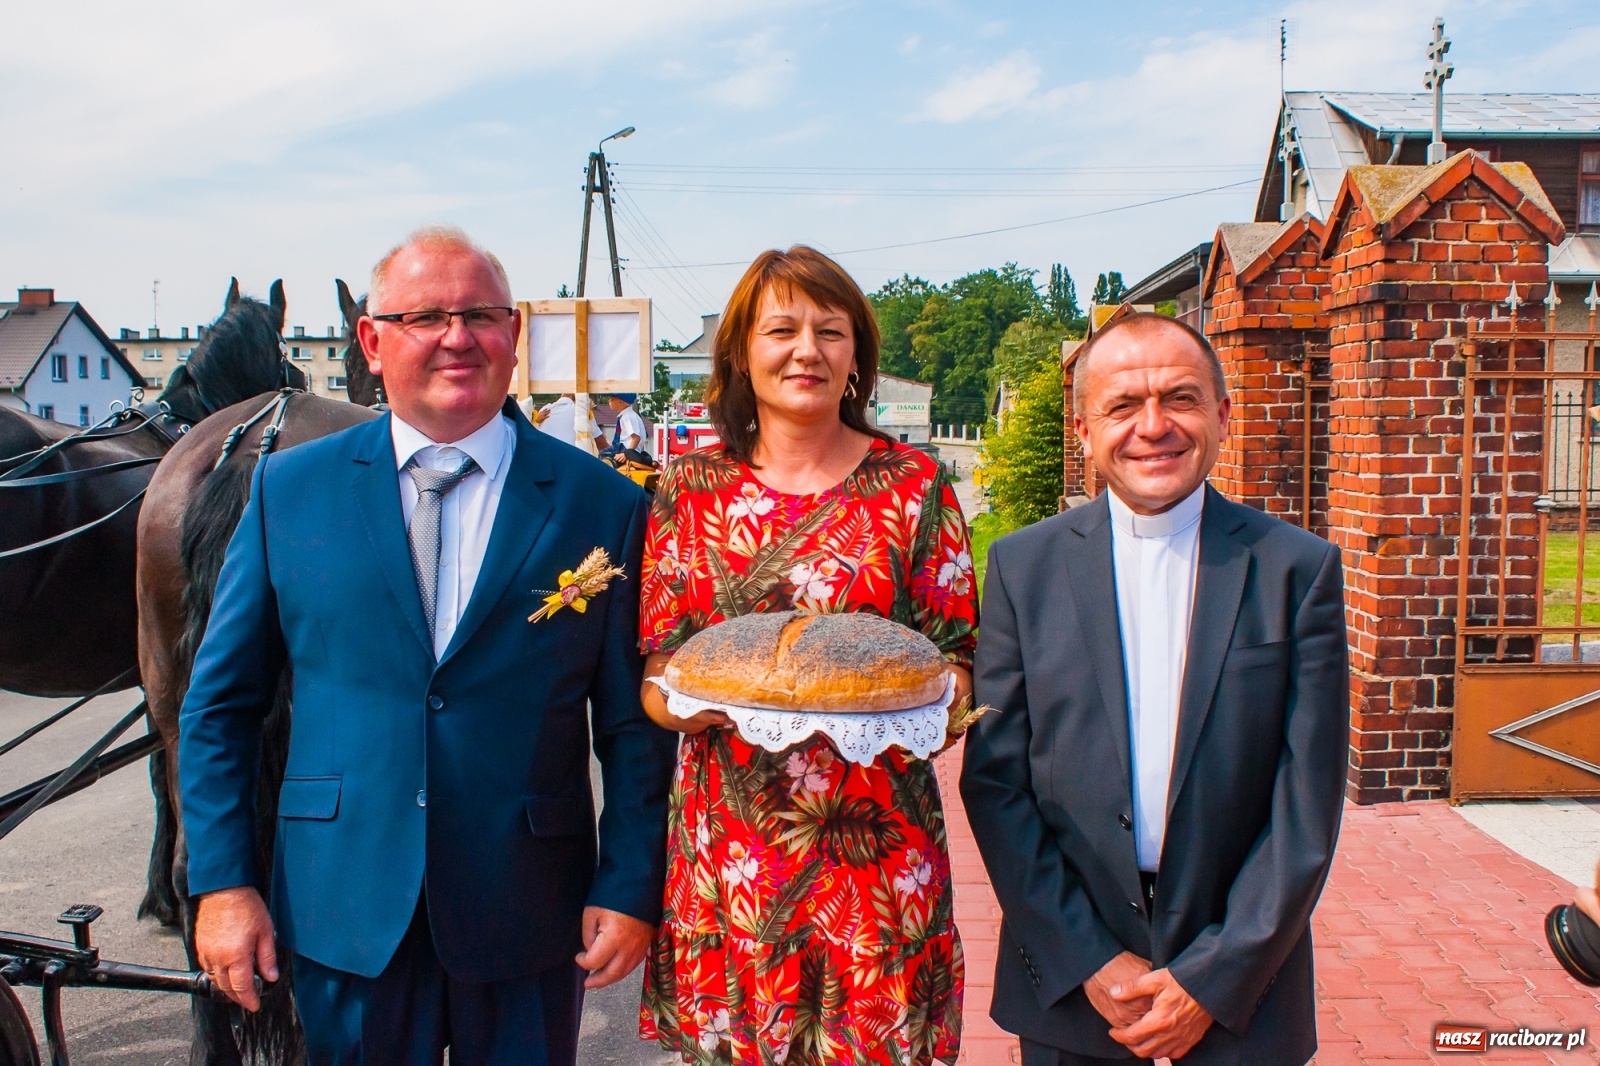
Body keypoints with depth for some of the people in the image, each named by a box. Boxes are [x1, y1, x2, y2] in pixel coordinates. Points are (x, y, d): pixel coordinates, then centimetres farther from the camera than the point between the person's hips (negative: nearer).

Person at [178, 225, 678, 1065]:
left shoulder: (600, 503, -3)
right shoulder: (288, 487, 1)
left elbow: (635, 725, -2)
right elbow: (219, 704, 4)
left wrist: (630, 888, -5)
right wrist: (221, 882, -1)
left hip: (528, 921, -1)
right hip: (343, 911, 1)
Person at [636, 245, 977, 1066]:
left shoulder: (915, 487, 1)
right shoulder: (689, 489, 4)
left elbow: (955, 656, 3)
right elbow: (655, 672, 6)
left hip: (873, 842, -1)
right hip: (725, 841, 1)